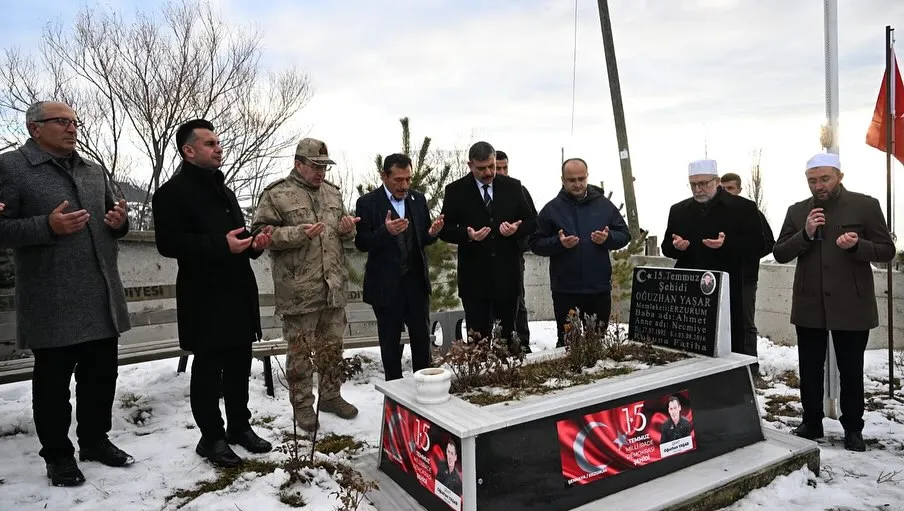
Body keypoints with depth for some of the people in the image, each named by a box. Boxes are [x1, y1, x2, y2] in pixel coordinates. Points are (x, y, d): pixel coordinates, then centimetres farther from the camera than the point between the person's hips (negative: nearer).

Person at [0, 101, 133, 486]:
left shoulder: (94, 171, 16)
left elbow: (112, 221, 23)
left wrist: (120, 222, 0)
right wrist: (48, 226, -23)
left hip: (102, 297, 6)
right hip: (52, 303, -5)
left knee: (102, 374, 13)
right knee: (53, 380, 7)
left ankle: (95, 440, 30)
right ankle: (58, 455, 22)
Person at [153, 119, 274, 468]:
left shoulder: (223, 189, 20)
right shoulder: (173, 191, -7)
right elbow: (168, 243, -17)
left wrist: (254, 244, 6)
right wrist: (221, 246, -24)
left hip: (238, 291, 8)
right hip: (205, 297, -8)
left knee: (239, 363, 14)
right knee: (208, 368, 2)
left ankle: (240, 426, 27)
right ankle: (212, 437, 16)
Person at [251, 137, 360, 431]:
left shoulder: (332, 192, 14)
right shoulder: (276, 194, -5)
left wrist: (347, 229, -1)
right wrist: (298, 233, -21)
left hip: (334, 286, 6)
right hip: (298, 290, -6)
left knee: (333, 345, 15)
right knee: (300, 349, 6)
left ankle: (330, 395, 32)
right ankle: (302, 404, 21)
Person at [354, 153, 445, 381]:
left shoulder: (418, 198, 5)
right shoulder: (367, 202, -7)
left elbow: (423, 238, 10)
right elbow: (362, 243, -11)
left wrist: (432, 232, -14)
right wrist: (386, 231, -29)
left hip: (416, 281, 3)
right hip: (386, 284, -3)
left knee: (422, 337, 9)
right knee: (390, 341, 10)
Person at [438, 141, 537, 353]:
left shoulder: (513, 186, 5)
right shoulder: (456, 190, -1)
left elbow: (531, 222, 9)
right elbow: (444, 230, -2)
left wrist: (516, 229, -13)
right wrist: (467, 234, -21)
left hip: (506, 274, 2)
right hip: (474, 276, -2)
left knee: (508, 333, 12)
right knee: (478, 336, 6)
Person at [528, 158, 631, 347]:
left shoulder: (604, 204, 7)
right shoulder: (552, 209, 0)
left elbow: (624, 234, 9)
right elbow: (535, 243, -1)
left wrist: (608, 238, -12)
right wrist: (558, 243, -19)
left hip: (600, 288, 2)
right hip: (565, 290, -2)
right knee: (567, 343, 7)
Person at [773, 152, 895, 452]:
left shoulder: (865, 206, -1)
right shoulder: (797, 211, 6)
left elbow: (887, 251, -1)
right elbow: (779, 254, 2)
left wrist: (857, 245, -20)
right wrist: (805, 234, -14)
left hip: (851, 306, -2)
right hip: (809, 306, 2)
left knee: (851, 371, 9)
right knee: (810, 370, 11)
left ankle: (853, 429, 25)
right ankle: (811, 423, 26)